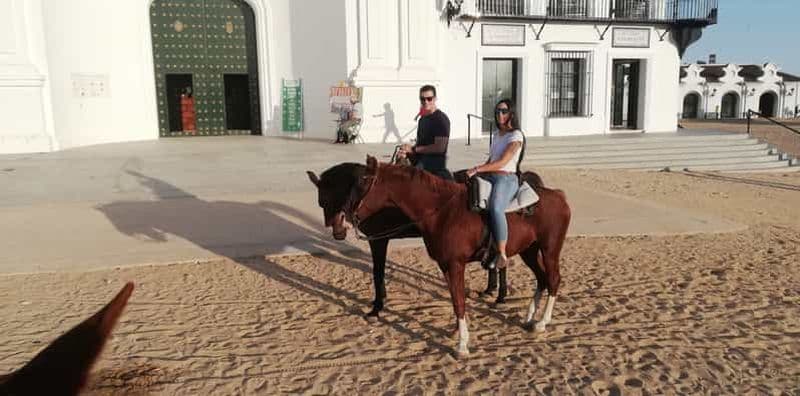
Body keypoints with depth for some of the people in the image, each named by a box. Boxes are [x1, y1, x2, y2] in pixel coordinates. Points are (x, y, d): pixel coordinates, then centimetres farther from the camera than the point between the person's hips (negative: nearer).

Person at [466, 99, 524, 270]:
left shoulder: (516, 136, -6)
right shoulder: (497, 134, 19)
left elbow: (502, 162, -16)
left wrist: (477, 169, -19)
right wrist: (479, 170, 7)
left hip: (506, 179, -9)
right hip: (489, 176, 9)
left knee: (495, 209, -36)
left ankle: (502, 255, -34)